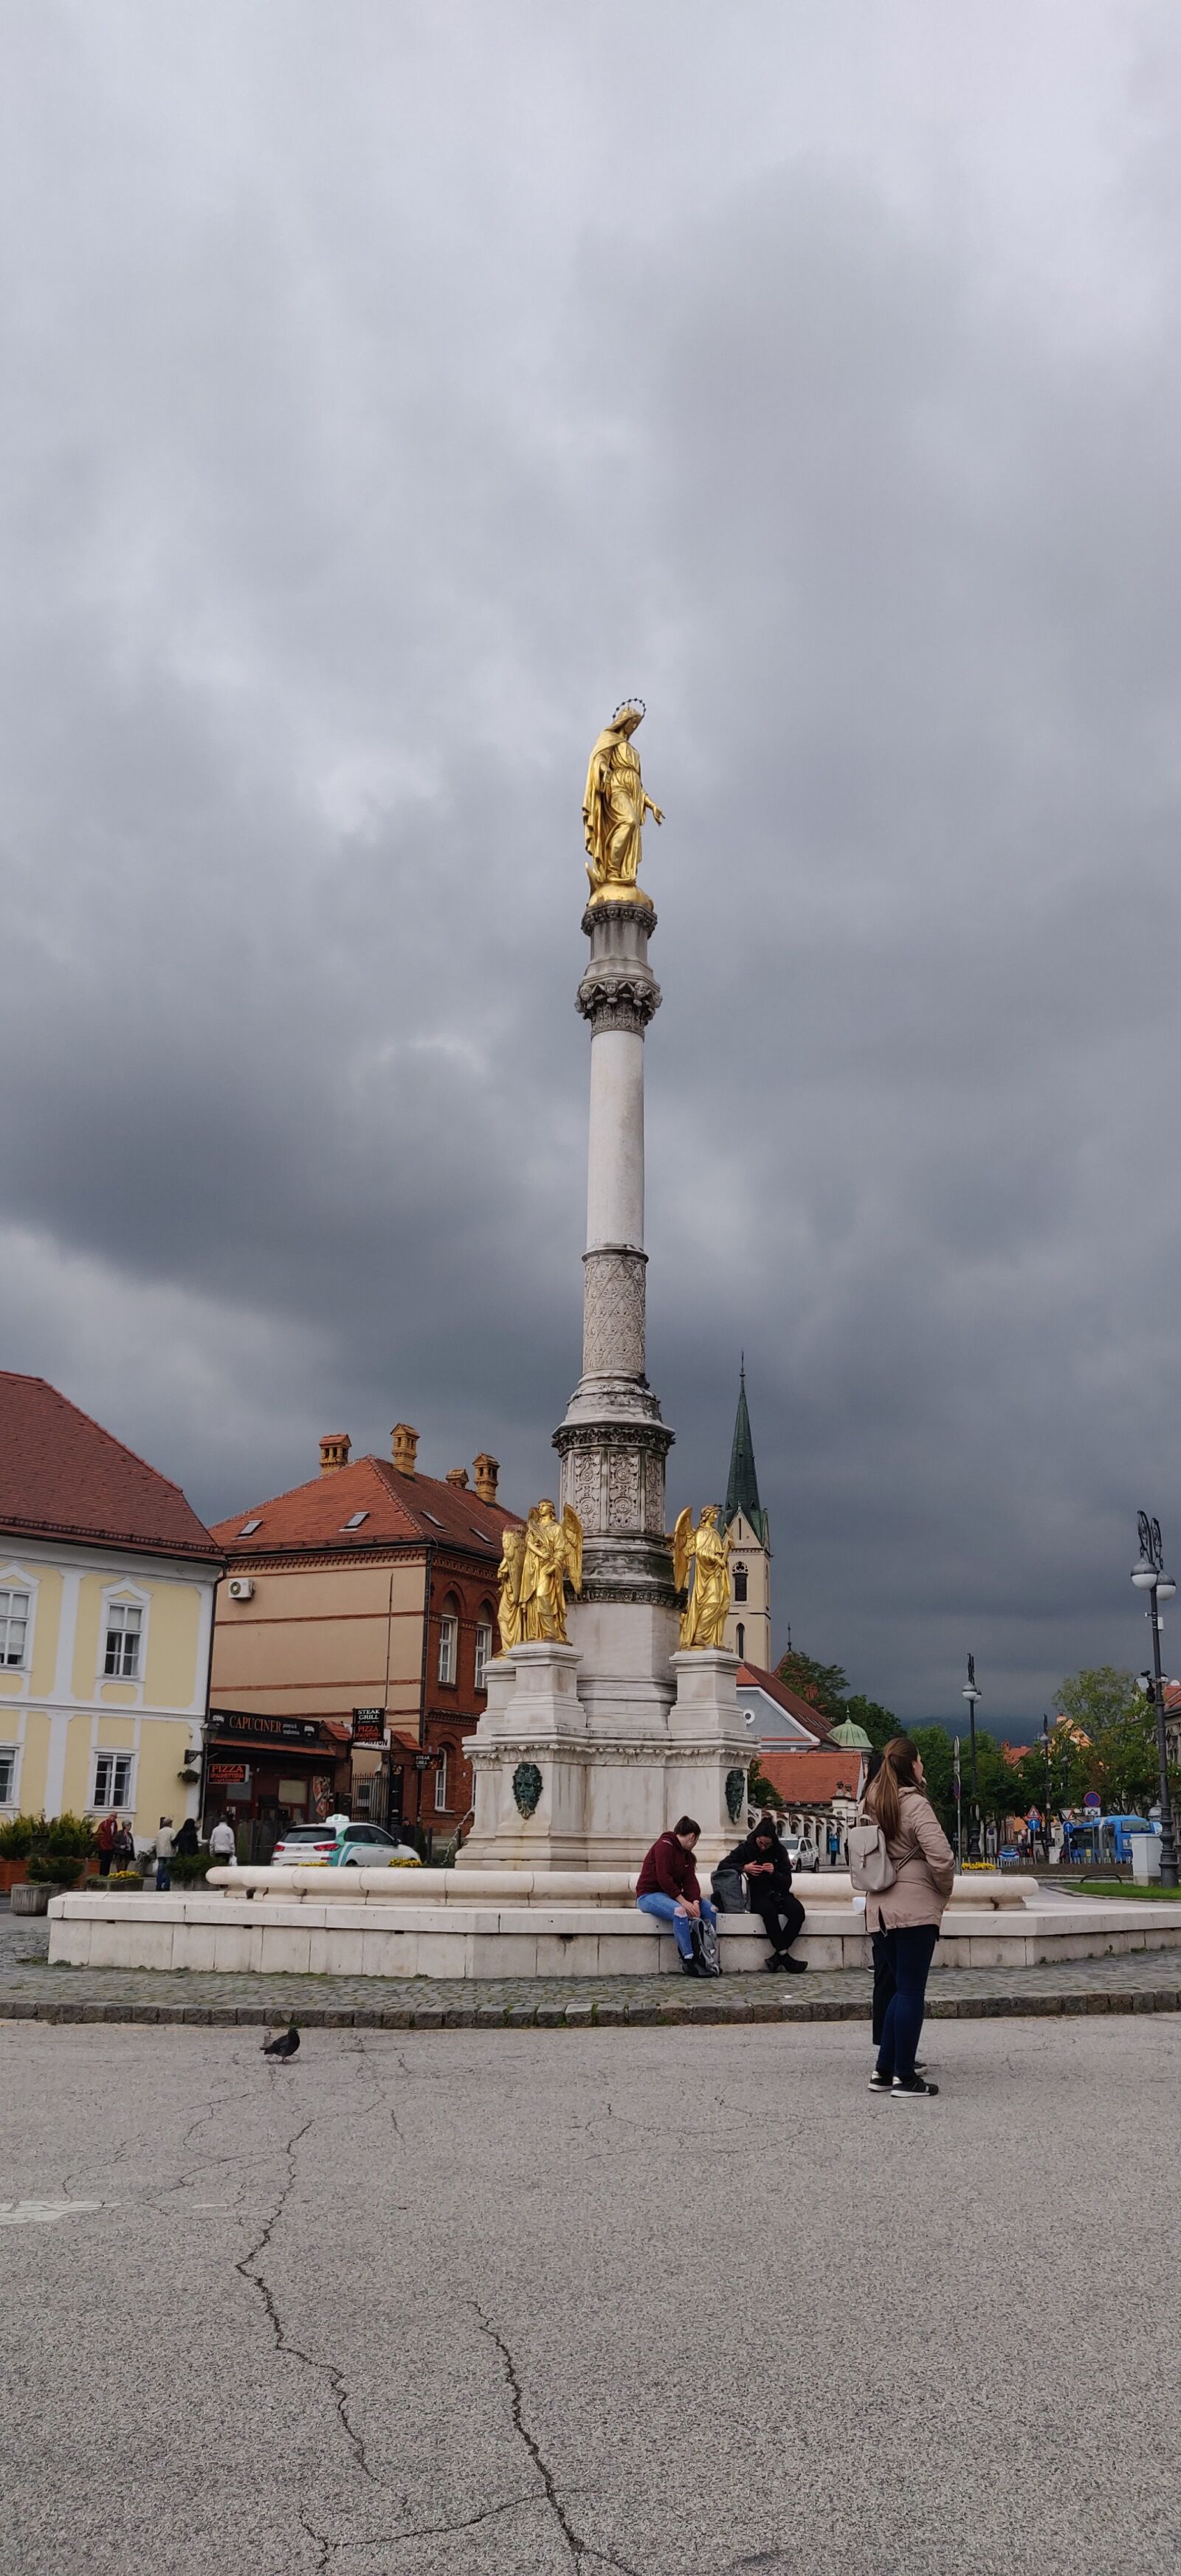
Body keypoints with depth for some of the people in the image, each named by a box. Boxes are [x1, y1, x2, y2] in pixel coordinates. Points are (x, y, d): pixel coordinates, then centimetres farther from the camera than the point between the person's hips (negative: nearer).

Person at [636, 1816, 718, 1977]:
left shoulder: (686, 1854, 15)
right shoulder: (665, 1845, -13)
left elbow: (690, 1880, 2)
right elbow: (663, 1878, -23)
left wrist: (695, 1902, -17)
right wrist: (683, 1902, -26)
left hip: (673, 1894, 9)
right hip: (649, 1894, -9)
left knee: (710, 1909, -9)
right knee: (679, 1911, -37)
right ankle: (688, 1960, -33)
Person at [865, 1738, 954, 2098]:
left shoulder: (872, 1804, 11)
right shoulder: (915, 1804, -12)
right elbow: (941, 1857, -19)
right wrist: (945, 1889, -2)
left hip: (879, 1908, 7)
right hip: (915, 1908, -7)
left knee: (901, 1988, 16)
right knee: (911, 1991, 0)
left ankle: (884, 2070, 16)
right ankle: (904, 2076, 3)